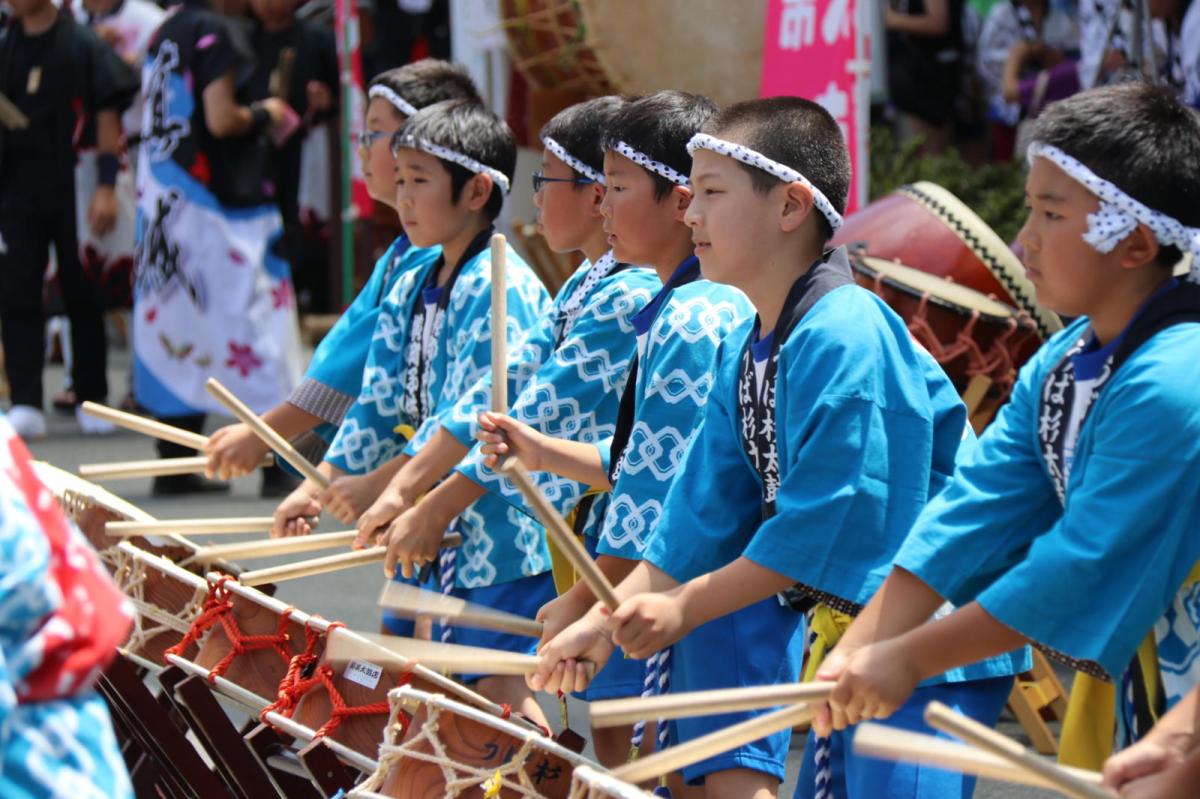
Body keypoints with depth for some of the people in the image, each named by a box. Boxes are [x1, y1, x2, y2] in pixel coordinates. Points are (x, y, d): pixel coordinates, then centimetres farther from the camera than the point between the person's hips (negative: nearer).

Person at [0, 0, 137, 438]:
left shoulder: (82, 45, -5)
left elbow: (107, 117, -7)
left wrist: (105, 188, -14)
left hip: (73, 190, -4)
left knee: (83, 295, 6)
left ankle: (92, 399, 17)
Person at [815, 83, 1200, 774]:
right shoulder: (1060, 365, 4)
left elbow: (1082, 570, -24)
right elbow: (978, 510, 1)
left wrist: (907, 658, -18)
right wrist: (857, 650, -10)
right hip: (1116, 696, 8)